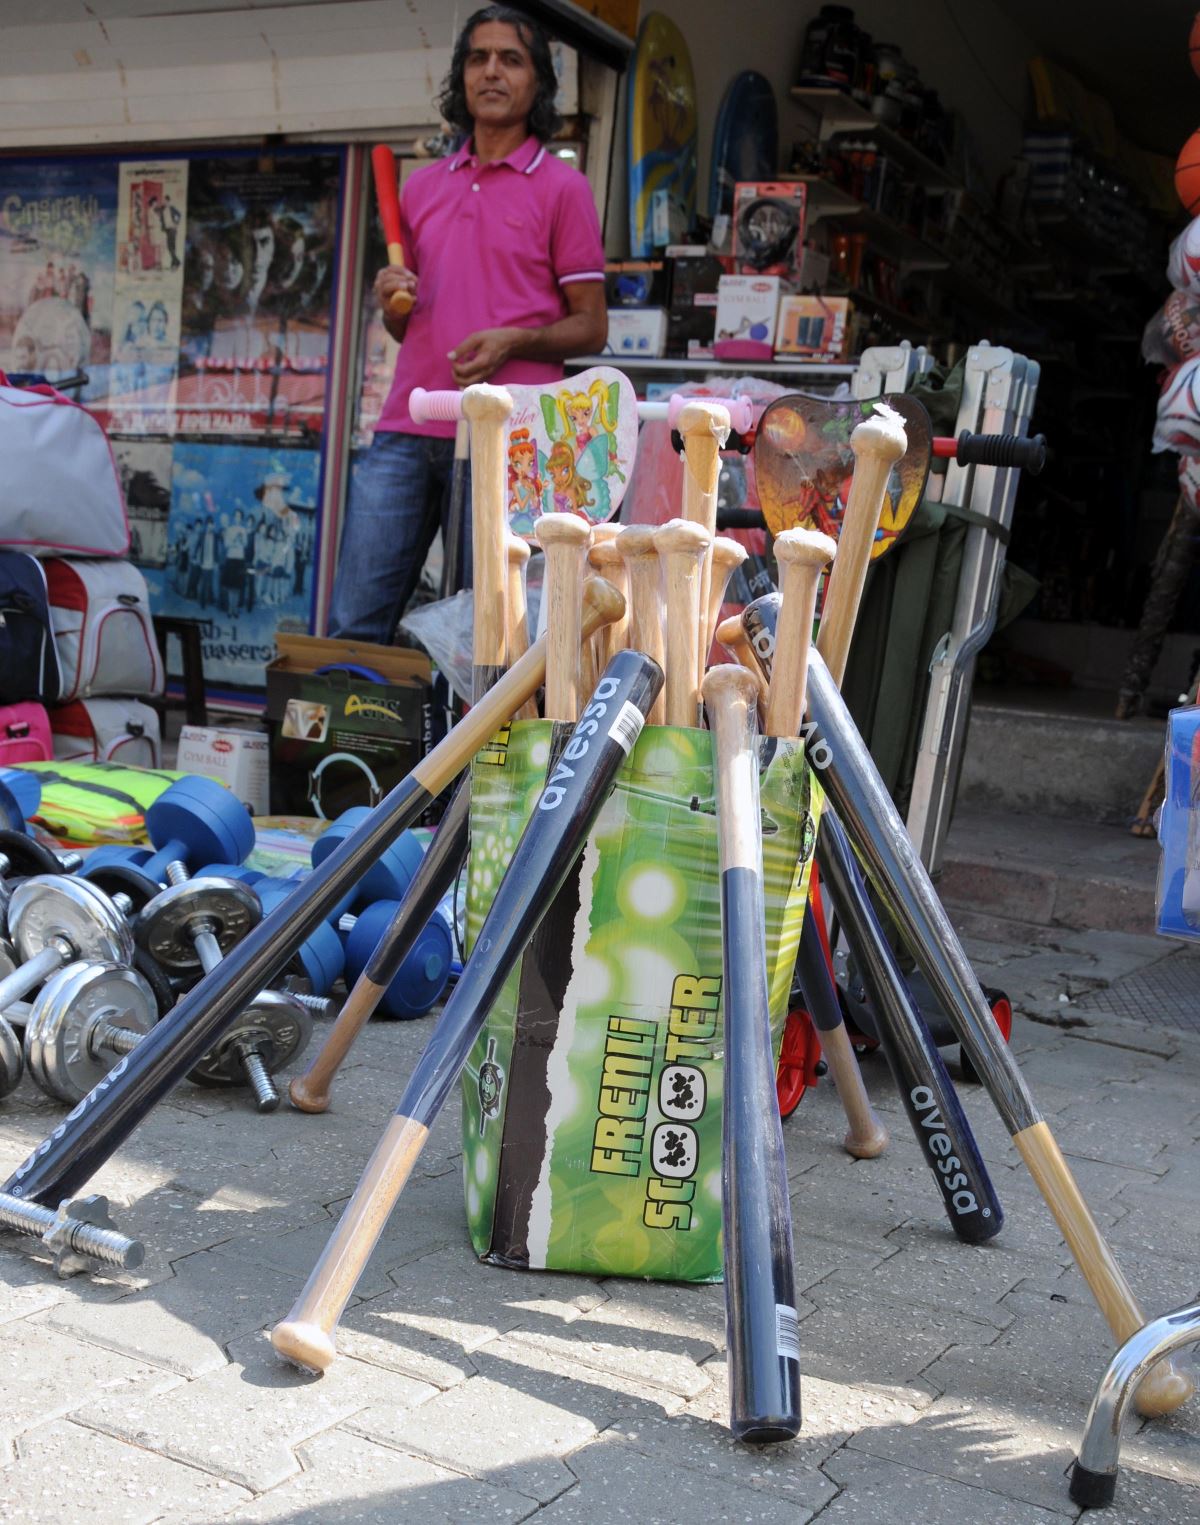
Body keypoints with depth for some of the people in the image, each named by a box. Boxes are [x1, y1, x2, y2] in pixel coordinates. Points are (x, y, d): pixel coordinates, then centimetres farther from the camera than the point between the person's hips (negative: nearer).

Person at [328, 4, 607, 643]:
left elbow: (591, 327, 3)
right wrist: (392, 300, 3)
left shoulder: (561, 187, 5)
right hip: (406, 429, 5)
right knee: (353, 622, 1)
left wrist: (513, 340, -15)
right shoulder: (422, 187, 19)